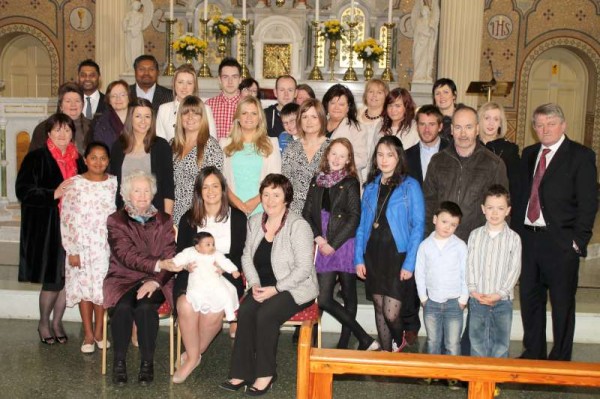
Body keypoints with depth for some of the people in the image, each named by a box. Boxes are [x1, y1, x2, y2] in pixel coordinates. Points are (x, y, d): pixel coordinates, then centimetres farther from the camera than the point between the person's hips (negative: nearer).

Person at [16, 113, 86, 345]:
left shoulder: (77, 160, 12)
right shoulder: (36, 158, -3)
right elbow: (23, 190, -10)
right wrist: (54, 194, -19)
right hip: (46, 228, -5)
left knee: (67, 277, 6)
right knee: (53, 280, -3)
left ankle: (57, 322, 24)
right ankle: (44, 323, 19)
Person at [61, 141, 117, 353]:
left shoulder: (114, 183, 0)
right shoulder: (75, 184, -5)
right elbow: (66, 219, -5)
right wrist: (72, 251, -8)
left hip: (106, 246, 1)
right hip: (82, 246, -1)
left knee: (102, 287, 5)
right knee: (84, 287, 5)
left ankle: (99, 332, 21)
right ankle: (88, 335, 17)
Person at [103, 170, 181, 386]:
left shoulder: (164, 220, 9)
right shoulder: (116, 220, 3)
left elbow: (169, 255, 0)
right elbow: (126, 255, -12)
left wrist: (155, 280, -19)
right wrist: (158, 264, -27)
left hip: (155, 281, 0)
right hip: (123, 279, 0)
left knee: (145, 307, -30)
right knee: (122, 307, -30)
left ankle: (147, 362, -13)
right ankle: (119, 362, -11)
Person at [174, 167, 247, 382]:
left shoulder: (237, 217, 8)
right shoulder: (188, 219, 13)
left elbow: (238, 255, 3)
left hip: (225, 277, -1)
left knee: (213, 310, -30)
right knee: (186, 306, -30)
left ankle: (192, 353, -2)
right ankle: (193, 357, -6)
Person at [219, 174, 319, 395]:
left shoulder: (298, 226, -14)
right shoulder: (255, 222, 7)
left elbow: (303, 268, -17)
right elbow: (247, 257, 10)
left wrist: (275, 289, -22)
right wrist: (255, 283, -8)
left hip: (295, 288, -5)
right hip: (264, 286, 5)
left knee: (266, 314, -29)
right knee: (245, 310, -23)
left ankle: (266, 373, -11)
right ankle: (242, 372, -14)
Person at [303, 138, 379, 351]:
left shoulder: (350, 183, -2)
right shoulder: (316, 181, 11)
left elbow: (354, 217, -8)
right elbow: (307, 213, 11)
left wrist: (334, 244, -11)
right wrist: (318, 237, -4)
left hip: (345, 245, -4)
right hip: (324, 246, 4)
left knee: (349, 295, 4)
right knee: (323, 299, -1)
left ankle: (344, 343, 13)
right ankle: (364, 339, 10)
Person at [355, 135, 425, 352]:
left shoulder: (410, 186, -5)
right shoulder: (371, 187, 9)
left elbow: (418, 226, -8)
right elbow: (362, 225, 11)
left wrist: (409, 263, -13)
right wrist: (358, 258, 3)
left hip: (397, 255, -4)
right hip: (373, 255, 5)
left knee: (391, 313, -6)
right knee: (379, 309, 11)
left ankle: (399, 341, 26)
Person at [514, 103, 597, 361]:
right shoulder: (528, 154, 13)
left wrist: (578, 240, -13)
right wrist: (517, 231, 6)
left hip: (560, 242, -5)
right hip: (528, 238, 6)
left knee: (562, 302, 5)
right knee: (529, 298, 14)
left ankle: (560, 359, 18)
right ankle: (533, 353, 29)